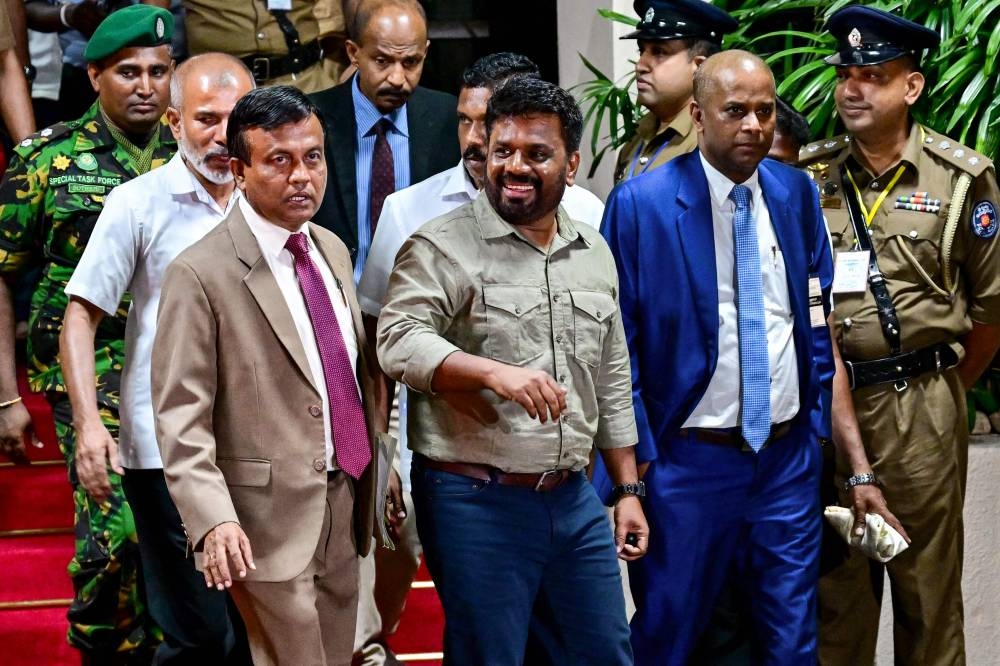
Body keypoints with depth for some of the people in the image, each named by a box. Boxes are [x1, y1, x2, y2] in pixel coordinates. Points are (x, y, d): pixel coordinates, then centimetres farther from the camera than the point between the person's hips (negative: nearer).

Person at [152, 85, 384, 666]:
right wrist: (212, 519, -25)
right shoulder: (201, 274, -13)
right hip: (271, 522, -7)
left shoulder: (333, 251, 11)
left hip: (347, 507, 7)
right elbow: (181, 416, -15)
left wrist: (381, 461, 17)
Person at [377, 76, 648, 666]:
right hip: (475, 500, -6)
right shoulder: (443, 246, -7)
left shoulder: (594, 253, 13)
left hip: (574, 497, 6)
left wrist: (628, 490, 17)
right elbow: (399, 341, -20)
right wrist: (493, 371, -33)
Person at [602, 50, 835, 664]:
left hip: (789, 457, 4)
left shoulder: (797, 193, 5)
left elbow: (819, 319, 13)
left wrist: (821, 419, 8)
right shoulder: (641, 204, -9)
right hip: (689, 459, -3)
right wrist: (632, 466, -10)